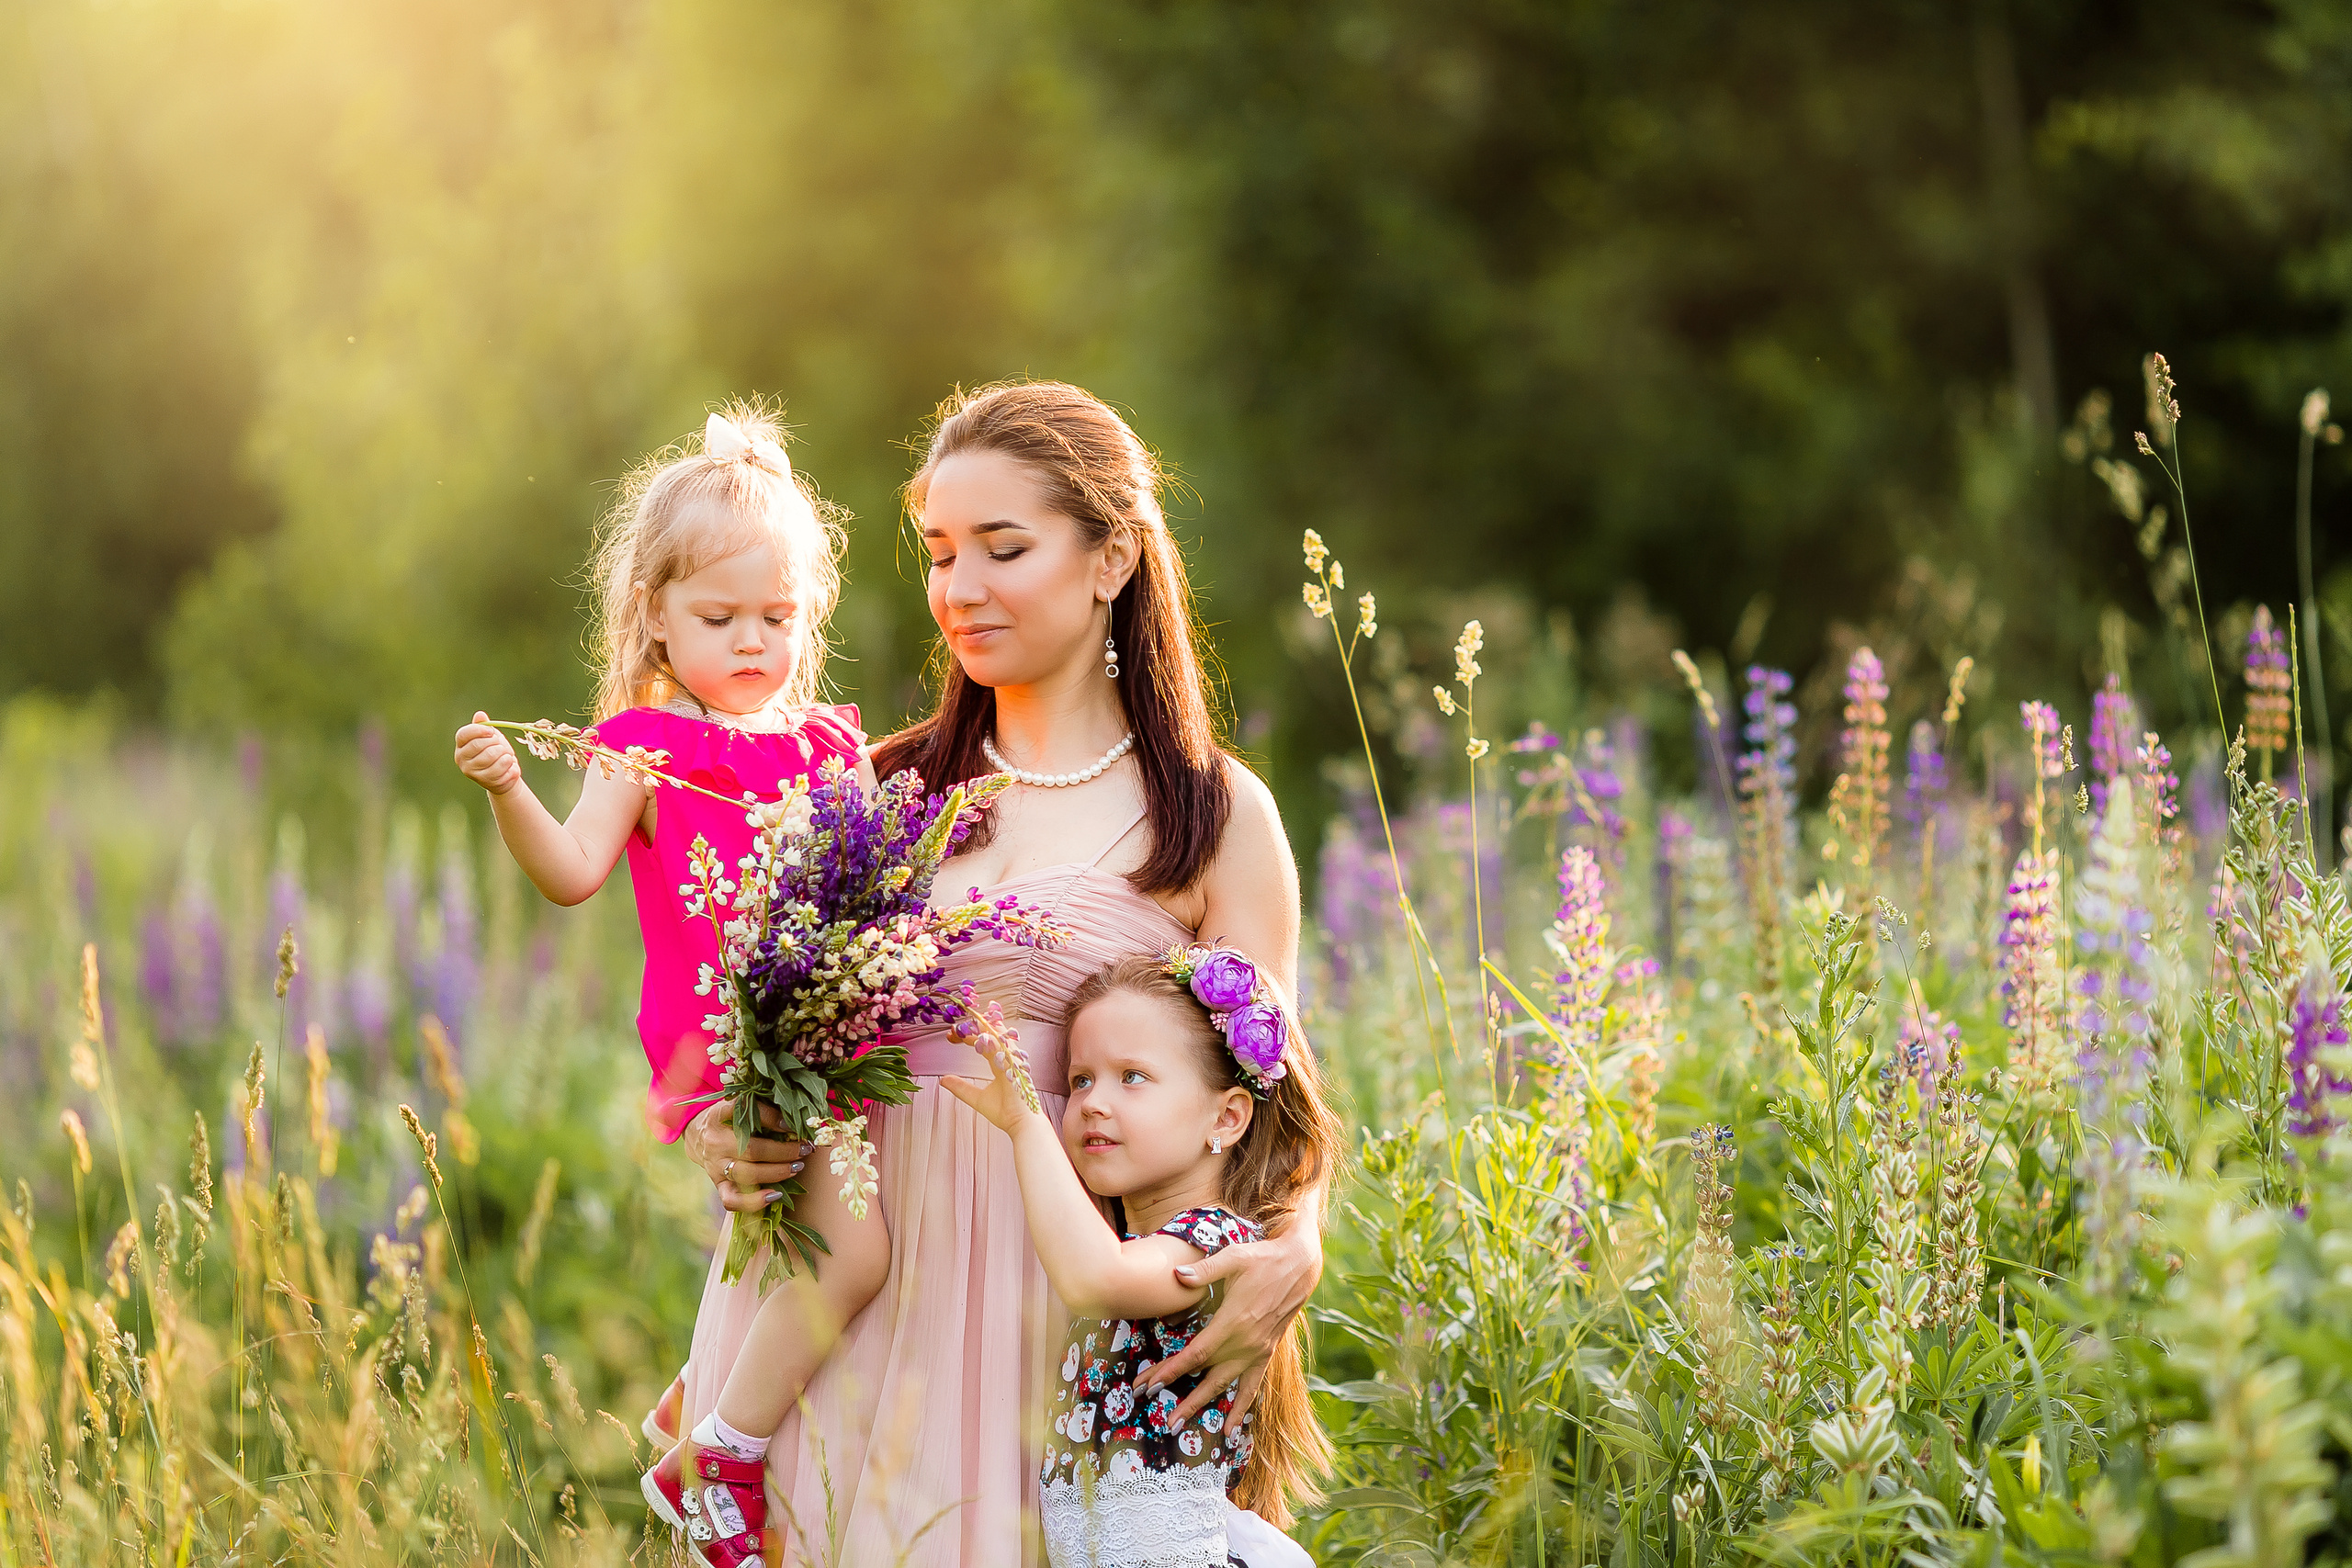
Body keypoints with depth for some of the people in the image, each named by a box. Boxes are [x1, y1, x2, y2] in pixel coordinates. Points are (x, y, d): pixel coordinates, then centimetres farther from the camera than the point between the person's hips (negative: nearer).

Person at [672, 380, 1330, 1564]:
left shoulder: (1214, 818, 2)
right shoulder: (885, 790, 11)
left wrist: (1291, 1254, -20)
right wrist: (723, 1134, -8)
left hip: (1065, 1297, -2)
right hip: (853, 1278, 3)